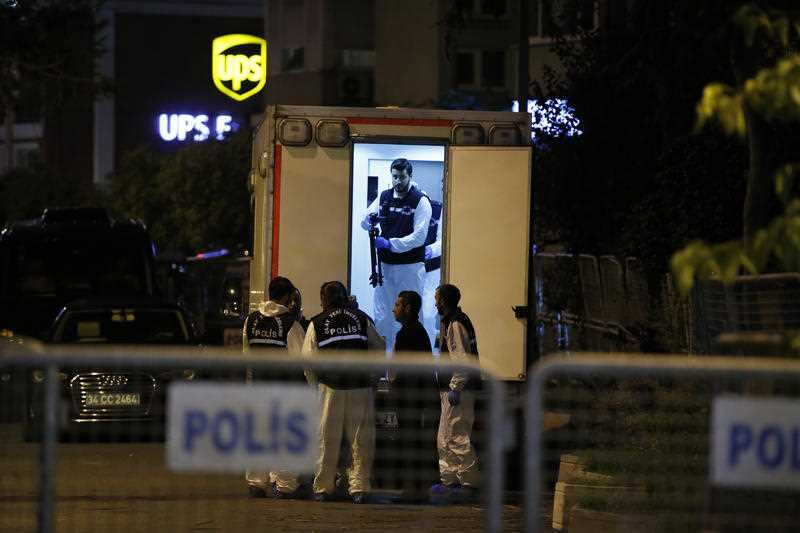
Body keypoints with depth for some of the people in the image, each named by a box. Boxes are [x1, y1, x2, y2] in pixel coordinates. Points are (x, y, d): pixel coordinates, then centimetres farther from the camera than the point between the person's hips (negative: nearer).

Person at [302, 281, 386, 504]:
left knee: (328, 440, 8)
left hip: (330, 387, -1)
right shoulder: (362, 319, 5)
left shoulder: (317, 324, 1)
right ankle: (359, 487, 1)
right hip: (361, 386, 1)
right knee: (360, 440, 5)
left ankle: (324, 488, 12)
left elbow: (309, 358, -1)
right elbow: (380, 348, 8)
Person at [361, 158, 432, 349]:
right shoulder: (384, 197, 8)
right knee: (381, 313, 5)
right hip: (385, 265, 4)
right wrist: (370, 220, -16)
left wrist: (390, 244, -24)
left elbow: (419, 237, -15)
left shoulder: (420, 201, -7)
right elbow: (364, 222, 8)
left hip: (410, 266, -4)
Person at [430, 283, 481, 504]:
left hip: (458, 392, -11)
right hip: (451, 389, 11)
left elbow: (463, 359, -21)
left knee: (457, 438, -10)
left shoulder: (456, 324, -14)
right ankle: (449, 481, 17)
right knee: (445, 439, 14)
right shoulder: (451, 322, 18)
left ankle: (469, 483, -8)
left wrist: (455, 388, -22)